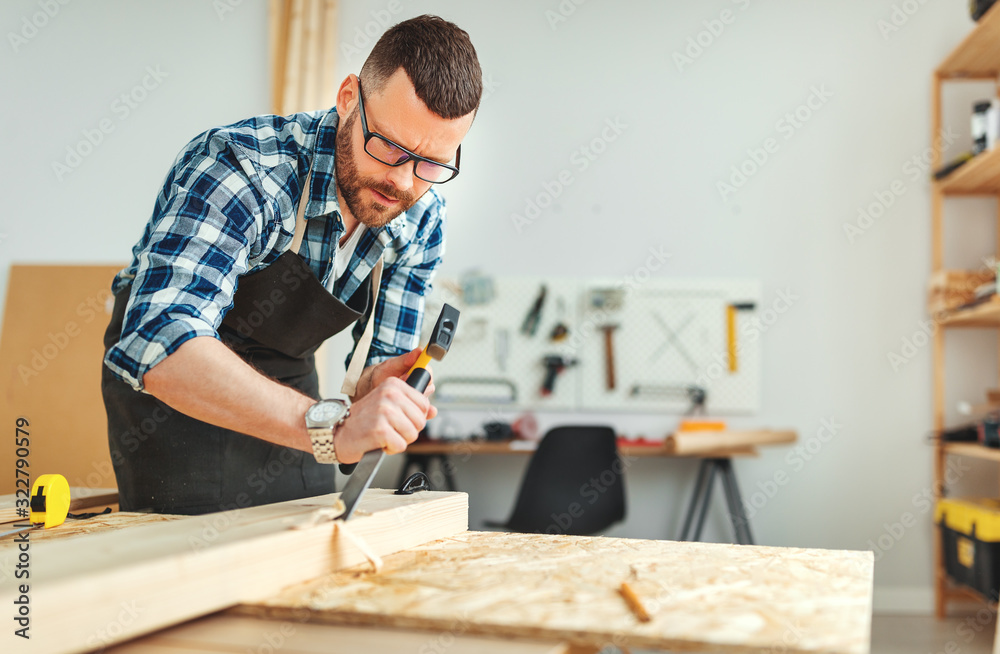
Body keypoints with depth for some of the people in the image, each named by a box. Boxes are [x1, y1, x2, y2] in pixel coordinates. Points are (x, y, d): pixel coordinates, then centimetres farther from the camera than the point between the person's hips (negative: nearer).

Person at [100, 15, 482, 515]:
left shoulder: (422, 221, -14)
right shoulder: (239, 167, -35)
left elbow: (379, 359, -6)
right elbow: (158, 347, -47)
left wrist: (380, 381, -32)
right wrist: (329, 426, -56)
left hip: (288, 379, 5)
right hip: (169, 382, -5)